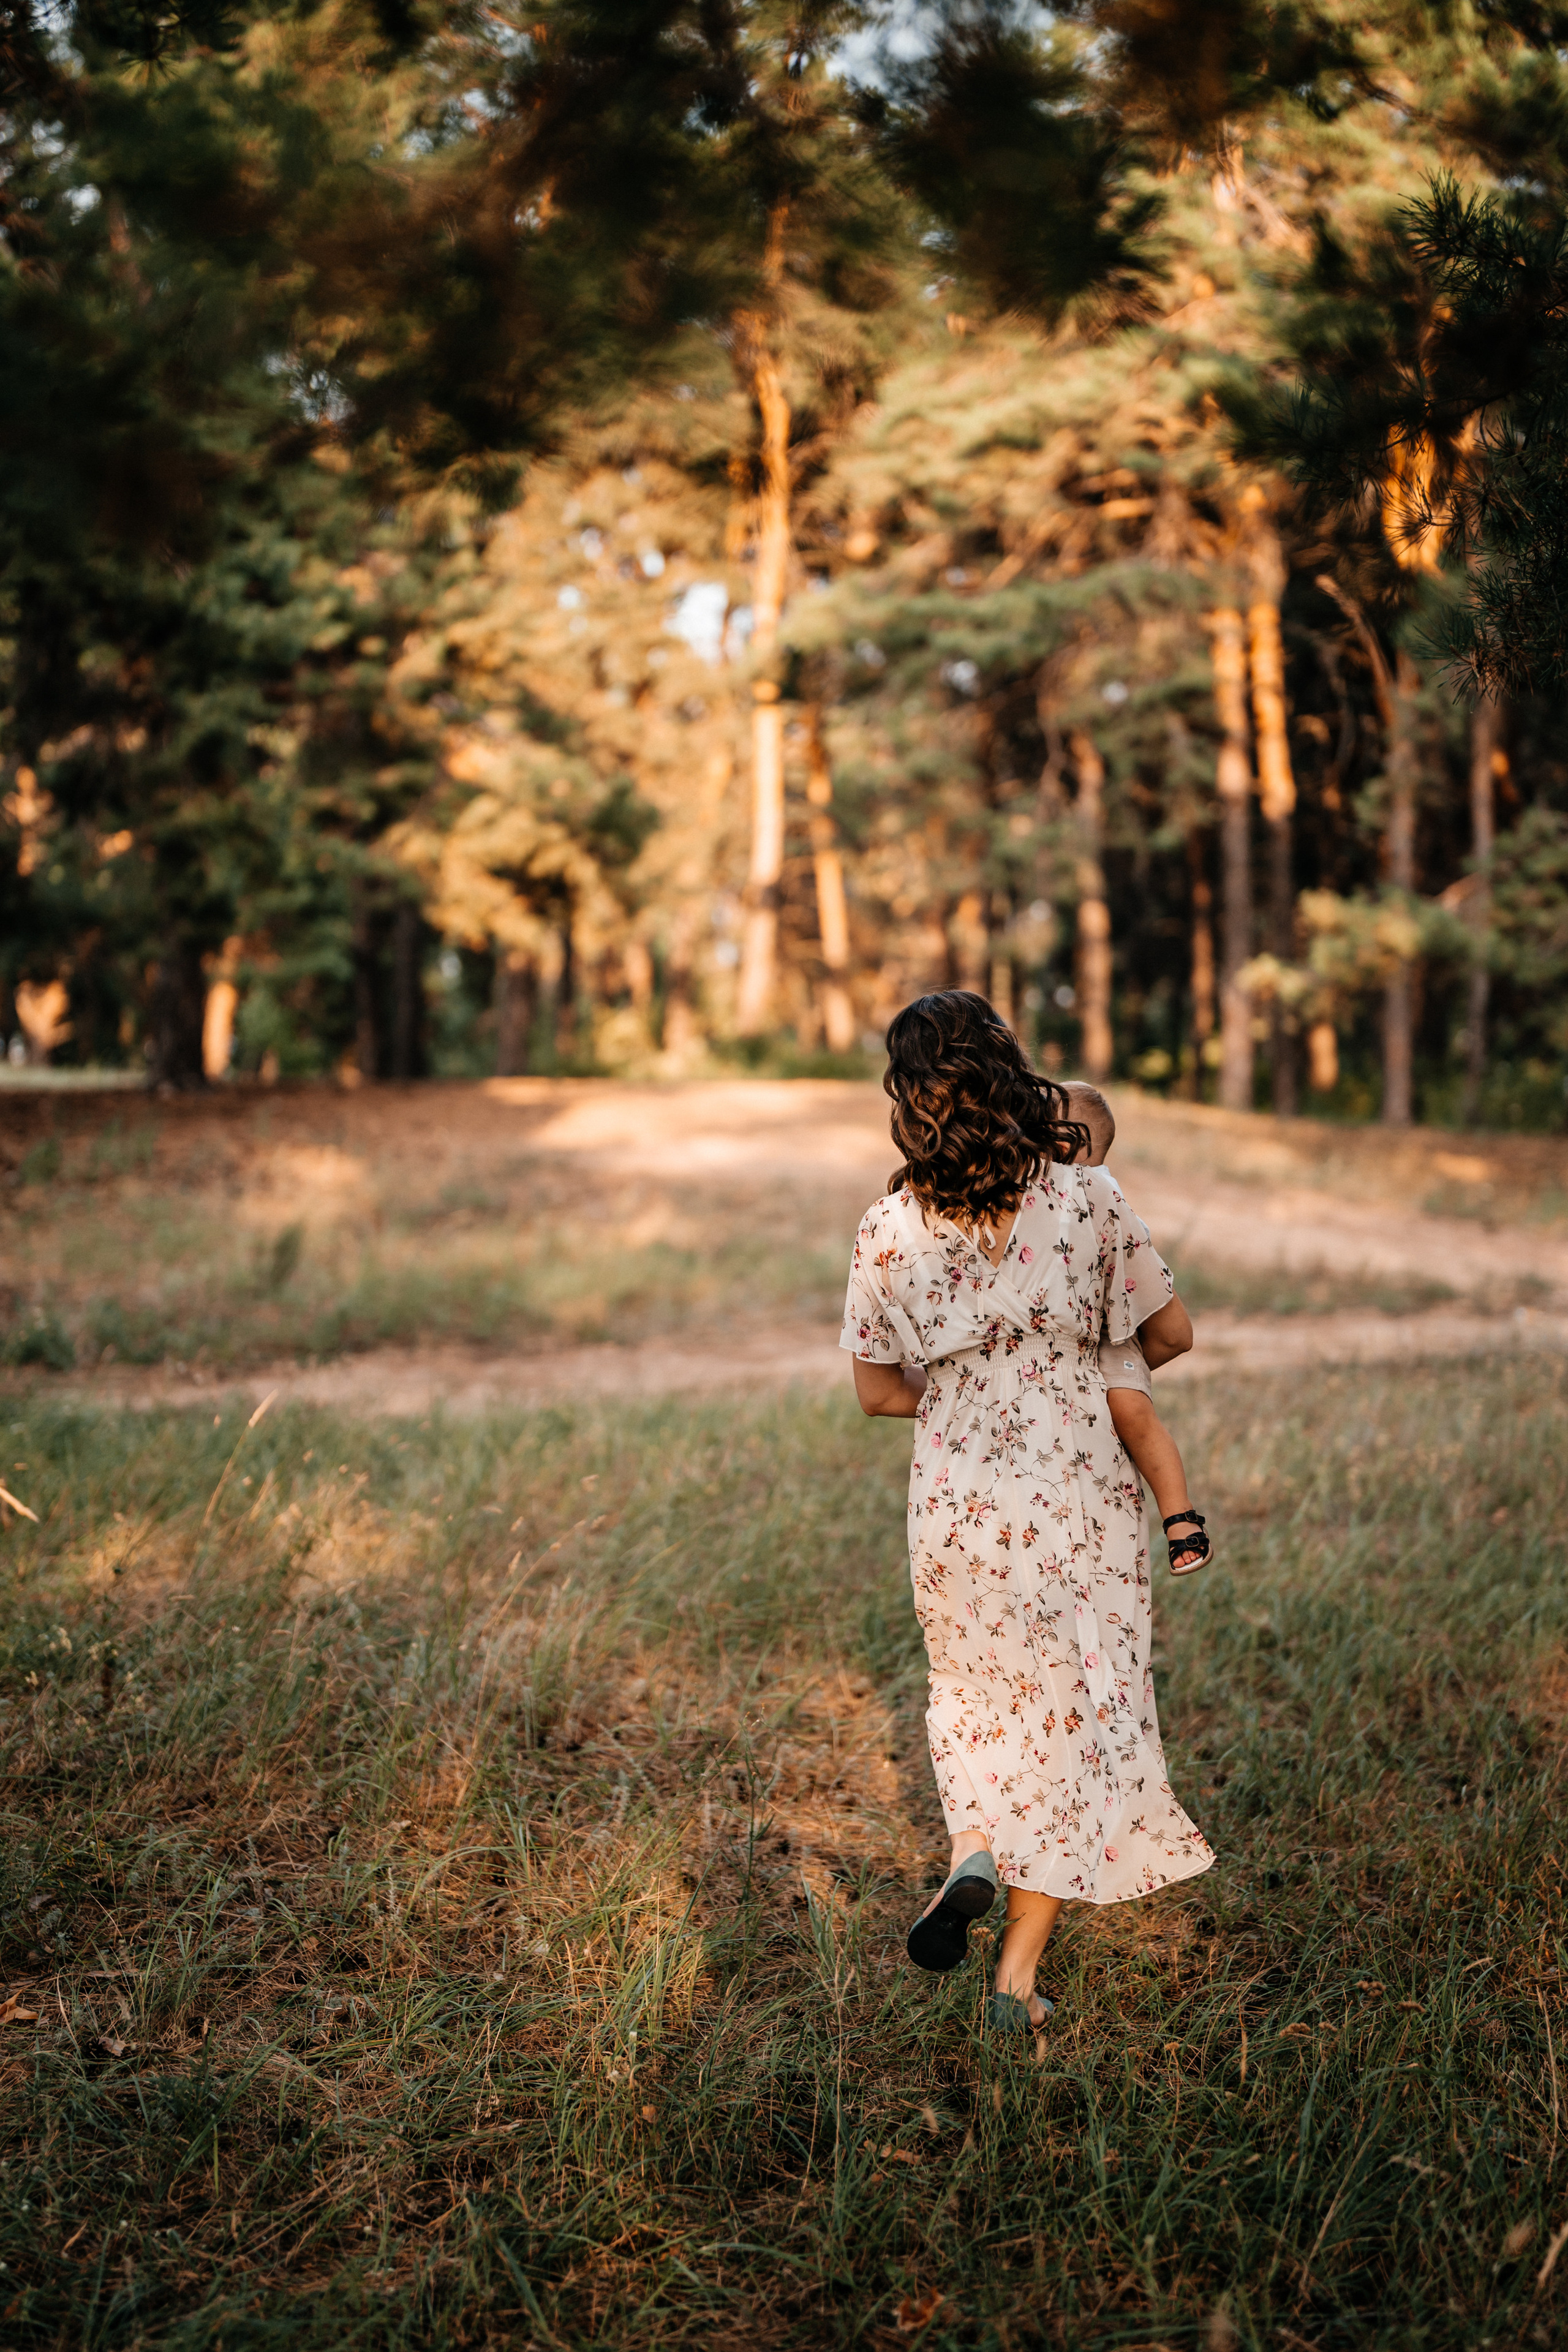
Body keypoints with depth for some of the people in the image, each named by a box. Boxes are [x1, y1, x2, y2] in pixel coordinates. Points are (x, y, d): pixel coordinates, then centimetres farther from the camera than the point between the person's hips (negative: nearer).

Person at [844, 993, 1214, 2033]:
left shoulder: (890, 1231, -8)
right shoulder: (1088, 1198, -9)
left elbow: (879, 1391, 2)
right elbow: (1172, 1335, 2)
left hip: (957, 1500, 1)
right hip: (1078, 1494, -1)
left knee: (978, 1691, 26)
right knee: (1074, 1714, 10)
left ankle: (973, 1852, 3)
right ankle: (1018, 1976, 11)